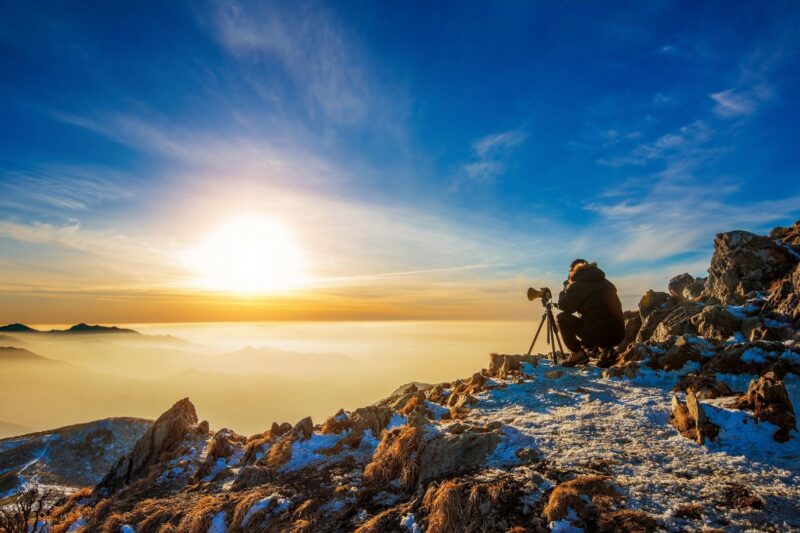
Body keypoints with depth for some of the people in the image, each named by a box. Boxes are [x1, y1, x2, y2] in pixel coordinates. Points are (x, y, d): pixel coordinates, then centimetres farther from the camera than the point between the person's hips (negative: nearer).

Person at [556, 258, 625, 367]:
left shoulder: (578, 285, -5)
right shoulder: (606, 283, 18)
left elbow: (564, 306, -2)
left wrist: (566, 289, 15)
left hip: (599, 334, -8)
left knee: (561, 317, 4)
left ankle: (578, 353, -1)